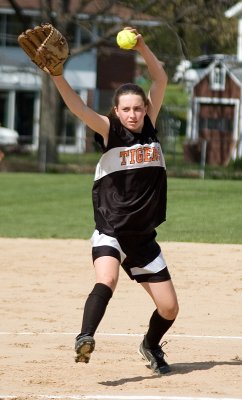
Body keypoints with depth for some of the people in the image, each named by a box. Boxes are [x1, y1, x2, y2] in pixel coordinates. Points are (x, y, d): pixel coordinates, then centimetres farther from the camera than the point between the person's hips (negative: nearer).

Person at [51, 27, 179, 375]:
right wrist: (57, 76, -37)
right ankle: (85, 338, -50)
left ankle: (151, 346, 36)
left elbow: (160, 80, 0)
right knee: (106, 280, -35)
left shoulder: (149, 126, 5)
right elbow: (78, 107, -22)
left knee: (169, 309, 7)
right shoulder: (110, 131, -5)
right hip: (111, 232, -4)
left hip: (144, 238, 4)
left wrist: (142, 48, -14)